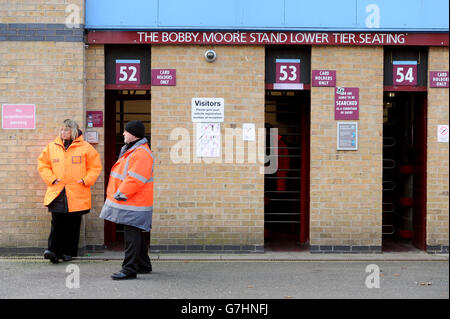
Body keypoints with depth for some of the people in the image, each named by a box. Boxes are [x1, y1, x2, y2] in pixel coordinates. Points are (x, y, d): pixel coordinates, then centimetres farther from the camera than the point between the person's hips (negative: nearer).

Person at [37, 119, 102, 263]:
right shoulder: (51, 147, 9)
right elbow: (42, 164, 14)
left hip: (77, 194, -1)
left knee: (73, 224, 5)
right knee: (57, 223, -6)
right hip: (57, 193, 1)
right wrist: (51, 179, 1)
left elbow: (95, 166, 5)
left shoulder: (85, 147, 1)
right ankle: (53, 250, -3)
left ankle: (69, 252, 15)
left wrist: (86, 180, -4)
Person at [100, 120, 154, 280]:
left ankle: (129, 269, -6)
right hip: (129, 202, 11)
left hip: (134, 206, -11)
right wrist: (117, 195, 17)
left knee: (132, 235, -8)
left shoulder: (142, 154, -18)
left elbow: (135, 179, -25)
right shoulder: (129, 150, 17)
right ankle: (143, 265, 28)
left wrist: (121, 194, -20)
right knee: (134, 235, 17)